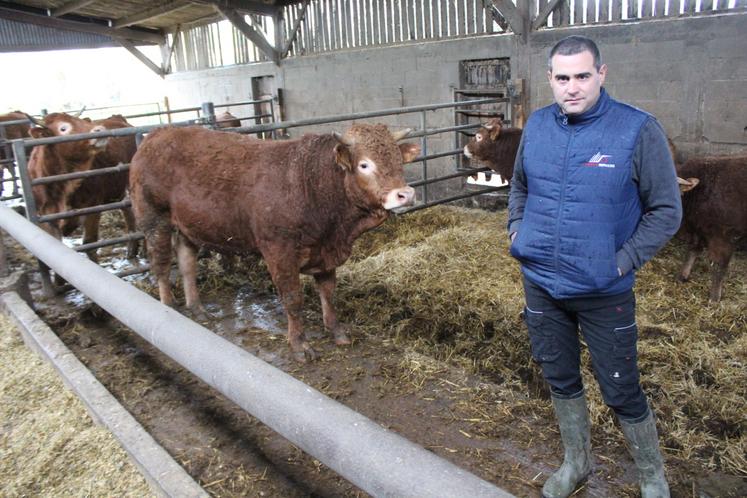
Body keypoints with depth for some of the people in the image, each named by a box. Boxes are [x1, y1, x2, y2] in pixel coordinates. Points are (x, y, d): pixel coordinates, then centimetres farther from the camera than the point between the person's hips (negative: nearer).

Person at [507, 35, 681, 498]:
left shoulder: (638, 130, -12)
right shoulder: (537, 125, 1)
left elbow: (667, 210, -7)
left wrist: (624, 260, -14)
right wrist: (516, 229, 5)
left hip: (604, 291, -4)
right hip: (540, 283, 4)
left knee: (622, 392, 8)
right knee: (561, 379, 18)